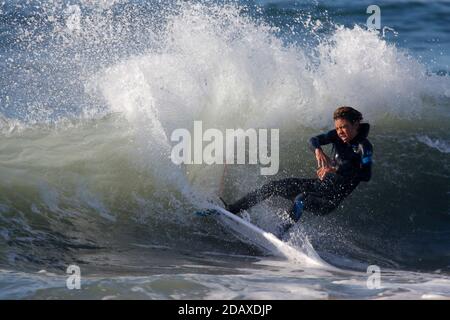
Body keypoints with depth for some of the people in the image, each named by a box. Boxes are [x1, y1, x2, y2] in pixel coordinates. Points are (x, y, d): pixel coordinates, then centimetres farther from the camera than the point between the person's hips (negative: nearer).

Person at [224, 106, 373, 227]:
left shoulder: (363, 146, -18)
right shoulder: (337, 136, 0)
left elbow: (366, 175, -33)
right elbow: (314, 140, -15)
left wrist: (336, 170, -40)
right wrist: (318, 150, -39)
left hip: (330, 200, -6)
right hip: (319, 185, 7)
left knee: (301, 199, -35)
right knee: (273, 186, 0)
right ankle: (231, 209, 7)